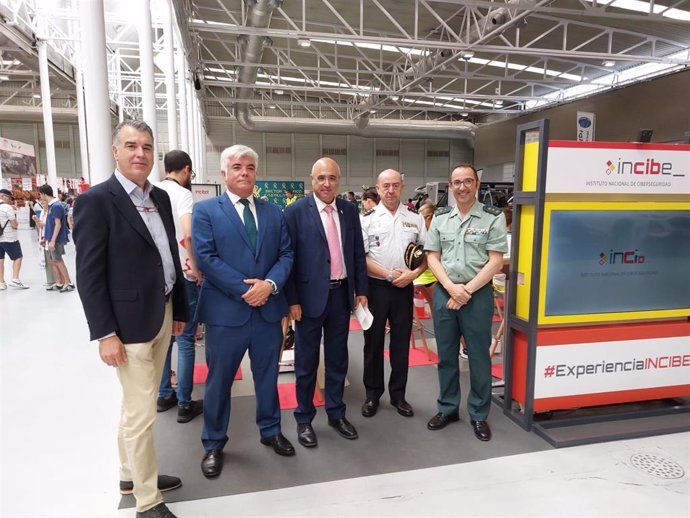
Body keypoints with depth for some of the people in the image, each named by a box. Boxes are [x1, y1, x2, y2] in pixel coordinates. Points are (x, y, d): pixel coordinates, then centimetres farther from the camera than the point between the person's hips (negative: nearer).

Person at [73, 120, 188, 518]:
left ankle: (132, 475, 40)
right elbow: (89, 275, -14)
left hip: (163, 315, 7)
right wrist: (105, 334, -17)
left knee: (138, 405, 21)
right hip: (130, 321, -7)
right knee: (141, 413, 2)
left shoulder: (161, 198, 9)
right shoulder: (96, 200, -12)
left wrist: (180, 310, 14)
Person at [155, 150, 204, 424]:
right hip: (181, 276, -7)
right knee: (185, 339, 2)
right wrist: (196, 268, -17)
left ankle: (164, 394, 28)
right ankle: (184, 404, 10)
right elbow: (188, 234, -27)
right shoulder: (182, 194, -12)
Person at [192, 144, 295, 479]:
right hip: (225, 310, -3)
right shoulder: (205, 211, -2)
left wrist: (270, 284, -15)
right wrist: (244, 289, -17)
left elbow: (286, 255, 4)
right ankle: (214, 444, 29)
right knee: (219, 380, 10)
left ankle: (270, 430, 37)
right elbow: (205, 258, -11)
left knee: (268, 375, 17)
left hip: (268, 309, 4)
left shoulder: (274, 212, 10)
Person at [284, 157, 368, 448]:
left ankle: (336, 413, 32)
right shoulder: (296, 211, -8)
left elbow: (358, 253, 10)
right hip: (310, 296, -4)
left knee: (338, 359, 16)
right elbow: (288, 257, -9)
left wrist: (361, 290, 7)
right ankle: (304, 419, 26)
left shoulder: (349, 210, 6)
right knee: (306, 362, 10)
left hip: (341, 294, 4)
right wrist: (292, 300, -11)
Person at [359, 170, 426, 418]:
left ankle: (398, 394, 25)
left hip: (404, 288, 2)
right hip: (375, 287, -2)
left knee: (401, 342, 10)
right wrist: (389, 274, -13)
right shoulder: (367, 219, -1)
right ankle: (372, 394, 24)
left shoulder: (415, 218, 6)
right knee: (373, 342, 9)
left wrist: (414, 273, -9)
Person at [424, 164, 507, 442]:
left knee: (478, 355, 6)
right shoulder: (440, 217, 6)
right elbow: (432, 257, 4)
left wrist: (467, 290, -13)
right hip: (444, 291, 3)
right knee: (446, 354, 12)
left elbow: (495, 262, -8)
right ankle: (447, 408, 29)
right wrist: (451, 287, -10)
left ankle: (478, 414, 23)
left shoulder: (493, 217, -3)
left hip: (478, 293, -3)